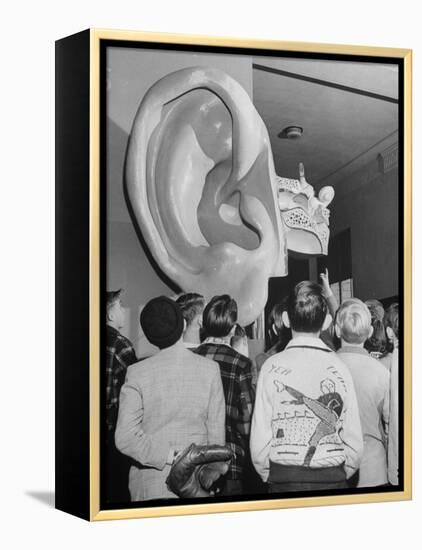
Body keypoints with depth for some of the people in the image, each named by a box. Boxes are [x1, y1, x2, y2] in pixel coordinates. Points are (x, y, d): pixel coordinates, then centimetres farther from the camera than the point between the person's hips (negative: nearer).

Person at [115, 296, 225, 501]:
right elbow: (217, 434, -2)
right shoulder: (210, 369, -6)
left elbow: (125, 438, -13)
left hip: (149, 487, 0)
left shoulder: (137, 373, -7)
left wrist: (170, 456, -8)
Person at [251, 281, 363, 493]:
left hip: (283, 482, -1)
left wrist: (269, 476, 9)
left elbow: (259, 440, -7)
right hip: (333, 479, 1)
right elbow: (355, 443, -1)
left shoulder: (272, 367, -7)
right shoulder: (339, 368, -3)